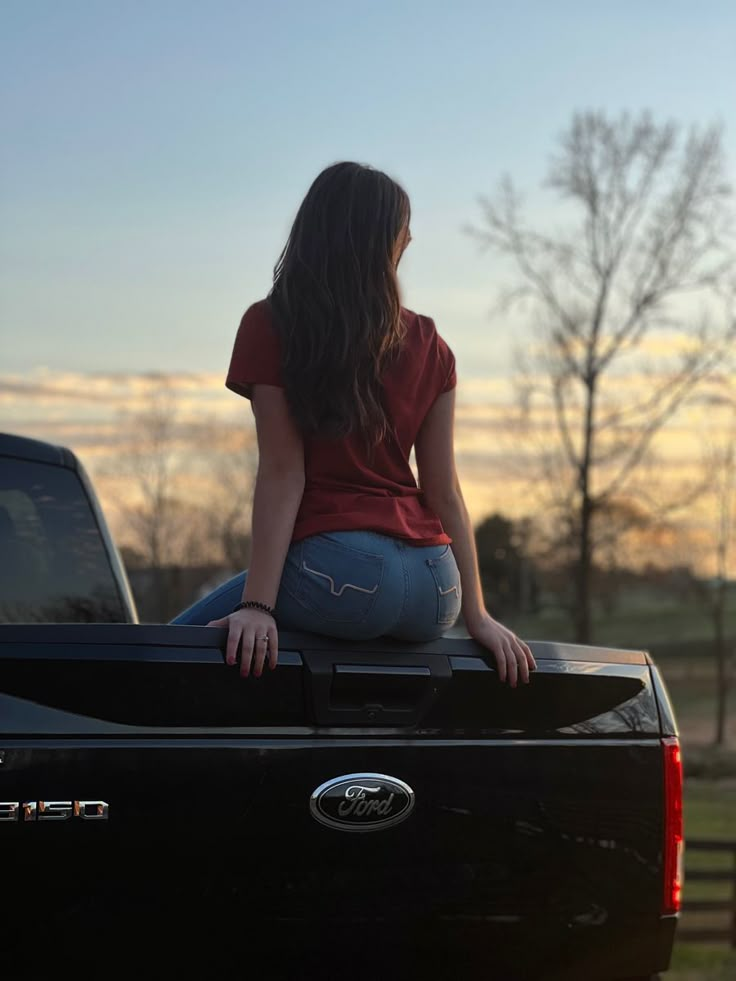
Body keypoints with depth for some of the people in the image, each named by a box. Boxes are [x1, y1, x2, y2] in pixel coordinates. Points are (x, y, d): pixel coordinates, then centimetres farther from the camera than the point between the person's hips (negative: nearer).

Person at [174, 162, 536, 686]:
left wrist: (257, 605, -8)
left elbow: (283, 472, -7)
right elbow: (444, 490, 9)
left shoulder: (270, 327, -1)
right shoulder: (428, 345, 10)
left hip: (339, 573, -6)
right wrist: (476, 614, 11)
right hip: (434, 595, 6)